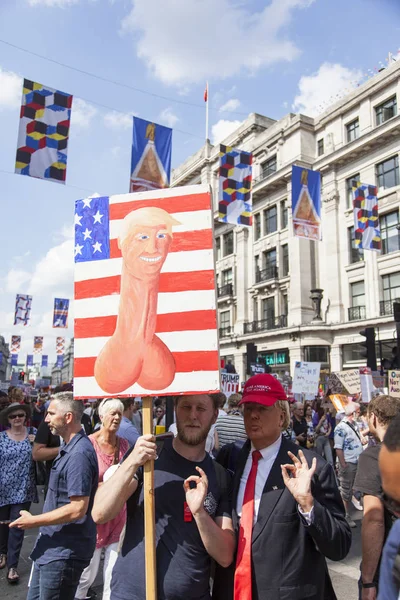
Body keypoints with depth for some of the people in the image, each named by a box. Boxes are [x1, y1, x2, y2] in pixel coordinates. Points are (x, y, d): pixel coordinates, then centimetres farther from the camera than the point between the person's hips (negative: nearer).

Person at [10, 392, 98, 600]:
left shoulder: (79, 454, -25)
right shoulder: (68, 449, 8)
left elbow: (78, 509, -27)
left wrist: (33, 521, -18)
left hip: (64, 552, -9)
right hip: (51, 547, 9)